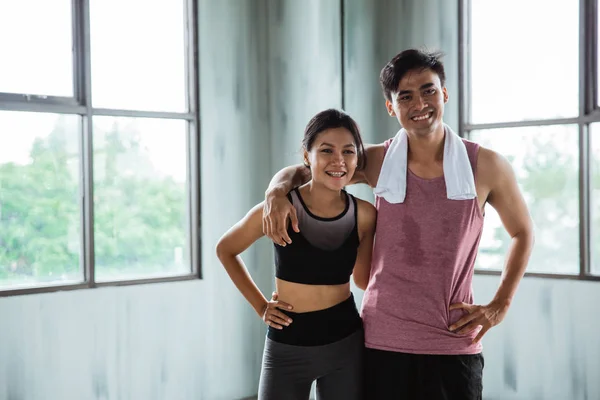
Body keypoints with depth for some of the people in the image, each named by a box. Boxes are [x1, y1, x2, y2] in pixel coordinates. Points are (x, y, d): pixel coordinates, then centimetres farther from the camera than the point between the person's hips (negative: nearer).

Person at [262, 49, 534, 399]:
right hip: (382, 341, 1)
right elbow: (299, 171, 11)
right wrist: (277, 191, -13)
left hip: (453, 344, -1)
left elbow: (523, 232, 13)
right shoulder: (377, 162, 0)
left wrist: (500, 305, 4)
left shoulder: (486, 166, -2)